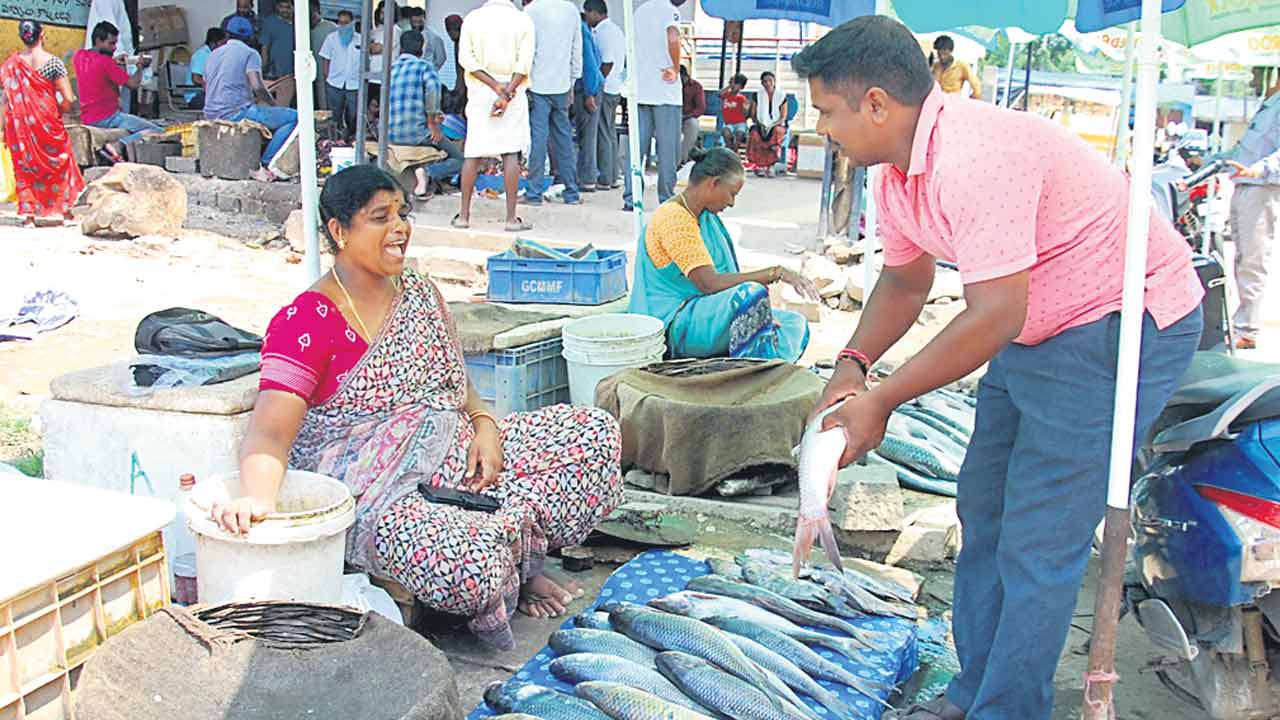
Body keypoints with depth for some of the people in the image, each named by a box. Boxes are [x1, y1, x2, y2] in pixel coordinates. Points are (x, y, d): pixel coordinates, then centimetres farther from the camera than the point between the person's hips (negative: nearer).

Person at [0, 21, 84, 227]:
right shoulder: (52, 61, -10)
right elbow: (68, 99, -14)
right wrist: (58, 112, 6)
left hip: (19, 124, 2)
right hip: (47, 122, -2)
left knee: (24, 167, 12)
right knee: (60, 163, 15)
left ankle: (28, 215, 8)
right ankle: (66, 212, 18)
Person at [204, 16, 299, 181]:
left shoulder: (213, 54, 19)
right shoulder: (249, 53, -1)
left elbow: (206, 88, 26)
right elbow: (257, 87, -16)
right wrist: (273, 104, 1)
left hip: (212, 116, 8)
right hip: (236, 112, -8)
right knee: (293, 117, -7)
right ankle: (264, 164, -14)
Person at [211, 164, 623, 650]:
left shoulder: (420, 295, 12)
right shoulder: (305, 322, -10)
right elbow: (269, 432, -20)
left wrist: (484, 425, -4)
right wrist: (257, 499, -41)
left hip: (455, 457, 7)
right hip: (376, 495, -7)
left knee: (595, 433, -5)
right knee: (467, 564, -38)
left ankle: (514, 558, -5)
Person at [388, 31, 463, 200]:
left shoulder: (391, 69, 14)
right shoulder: (423, 66, -2)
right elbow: (432, 88, -22)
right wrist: (432, 122, -12)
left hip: (391, 135, 6)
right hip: (417, 132, -6)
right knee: (459, 160, 7)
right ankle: (429, 173, -20)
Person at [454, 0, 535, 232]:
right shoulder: (522, 20, -2)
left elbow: (466, 58, -6)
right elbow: (524, 63, -10)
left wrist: (496, 87, -10)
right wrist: (506, 93, -14)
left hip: (479, 92, 1)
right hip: (514, 93, -1)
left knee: (473, 154, 5)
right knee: (511, 154, -1)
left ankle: (464, 215, 8)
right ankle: (511, 217, -2)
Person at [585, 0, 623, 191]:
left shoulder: (603, 32, -14)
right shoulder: (616, 30, 17)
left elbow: (607, 63, -20)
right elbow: (624, 60, 19)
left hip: (604, 88, -10)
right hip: (615, 88, 10)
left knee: (603, 134, -5)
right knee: (610, 134, 14)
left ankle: (604, 178, -3)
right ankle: (612, 177, 18)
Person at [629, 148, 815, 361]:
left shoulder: (706, 216, 16)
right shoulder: (674, 217, -15)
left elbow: (723, 278, 15)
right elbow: (710, 284, -24)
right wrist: (776, 273, -22)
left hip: (706, 315, 10)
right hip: (673, 326, -10)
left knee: (795, 324, 2)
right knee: (751, 294, -32)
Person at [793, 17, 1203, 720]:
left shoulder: (972, 159, -30)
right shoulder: (896, 171, 1)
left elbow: (993, 317, -31)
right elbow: (905, 280, 15)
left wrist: (880, 402, -23)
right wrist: (851, 364, -1)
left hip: (1127, 325, -10)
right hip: (1039, 328, 10)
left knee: (1037, 545, -7)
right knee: (982, 507, 15)